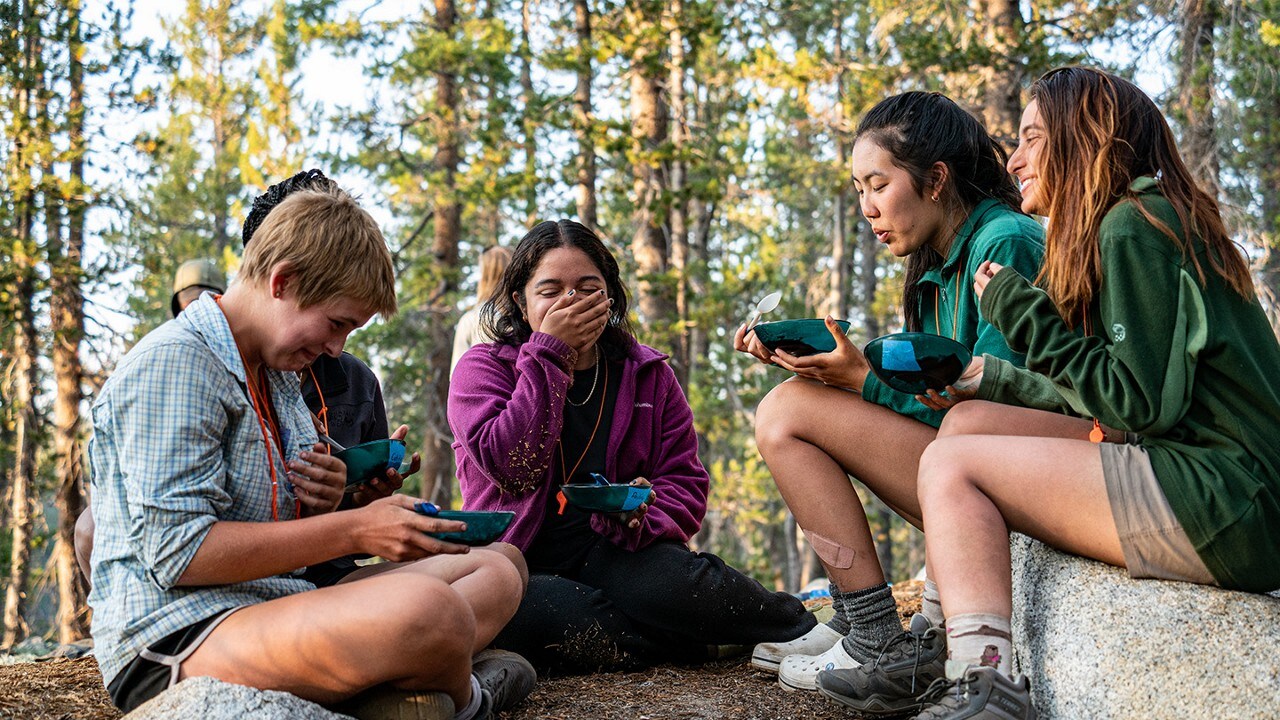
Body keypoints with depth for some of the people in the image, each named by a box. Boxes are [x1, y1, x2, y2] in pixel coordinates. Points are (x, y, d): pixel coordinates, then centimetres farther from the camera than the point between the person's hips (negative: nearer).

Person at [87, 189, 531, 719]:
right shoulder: (172, 364, -11)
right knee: (420, 607, -34)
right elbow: (177, 551, -20)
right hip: (175, 633, -10)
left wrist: (321, 504, 1)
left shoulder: (277, 377, 20)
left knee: (494, 572, 5)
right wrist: (352, 530, -19)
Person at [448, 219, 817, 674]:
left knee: (676, 584, -36)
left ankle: (798, 629, -12)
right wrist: (549, 352, -15)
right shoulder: (483, 368, 2)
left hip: (612, 552, 2)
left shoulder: (648, 374, 12)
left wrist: (641, 516, -14)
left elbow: (685, 480, 10)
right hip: (518, 562, -1)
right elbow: (510, 465, -16)